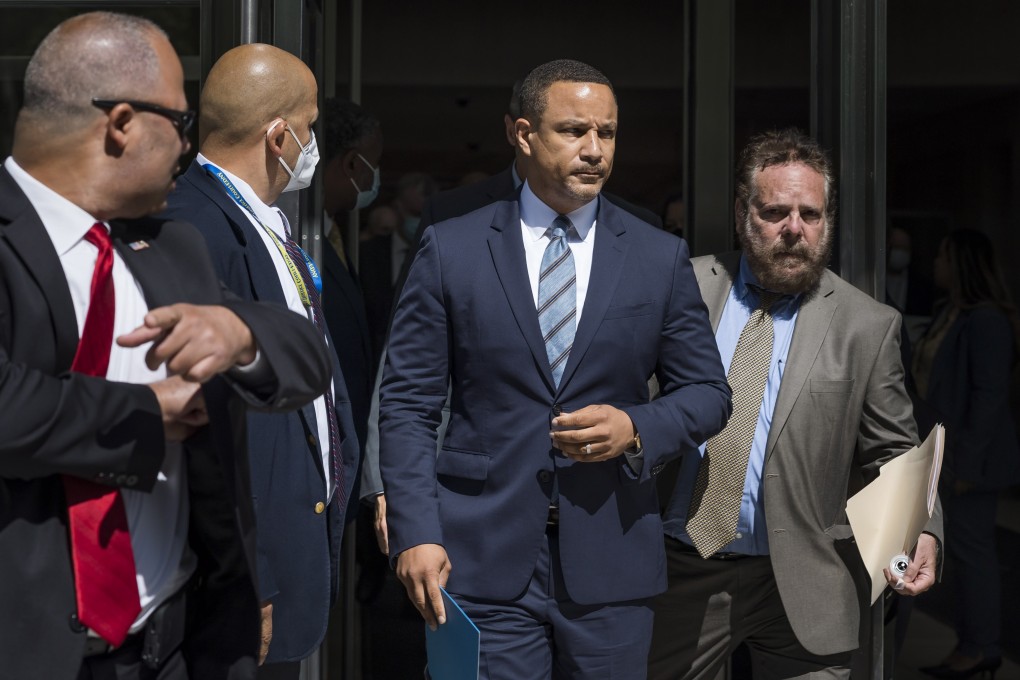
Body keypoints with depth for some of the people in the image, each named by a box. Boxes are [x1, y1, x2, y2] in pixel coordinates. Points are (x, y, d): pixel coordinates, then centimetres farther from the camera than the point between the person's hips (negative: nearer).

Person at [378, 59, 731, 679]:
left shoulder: (662, 258, 6)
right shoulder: (450, 250, 1)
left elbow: (708, 392, 9)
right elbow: (408, 405, 0)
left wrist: (637, 429, -11)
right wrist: (416, 534, -9)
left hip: (610, 564, 2)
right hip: (483, 562, -1)